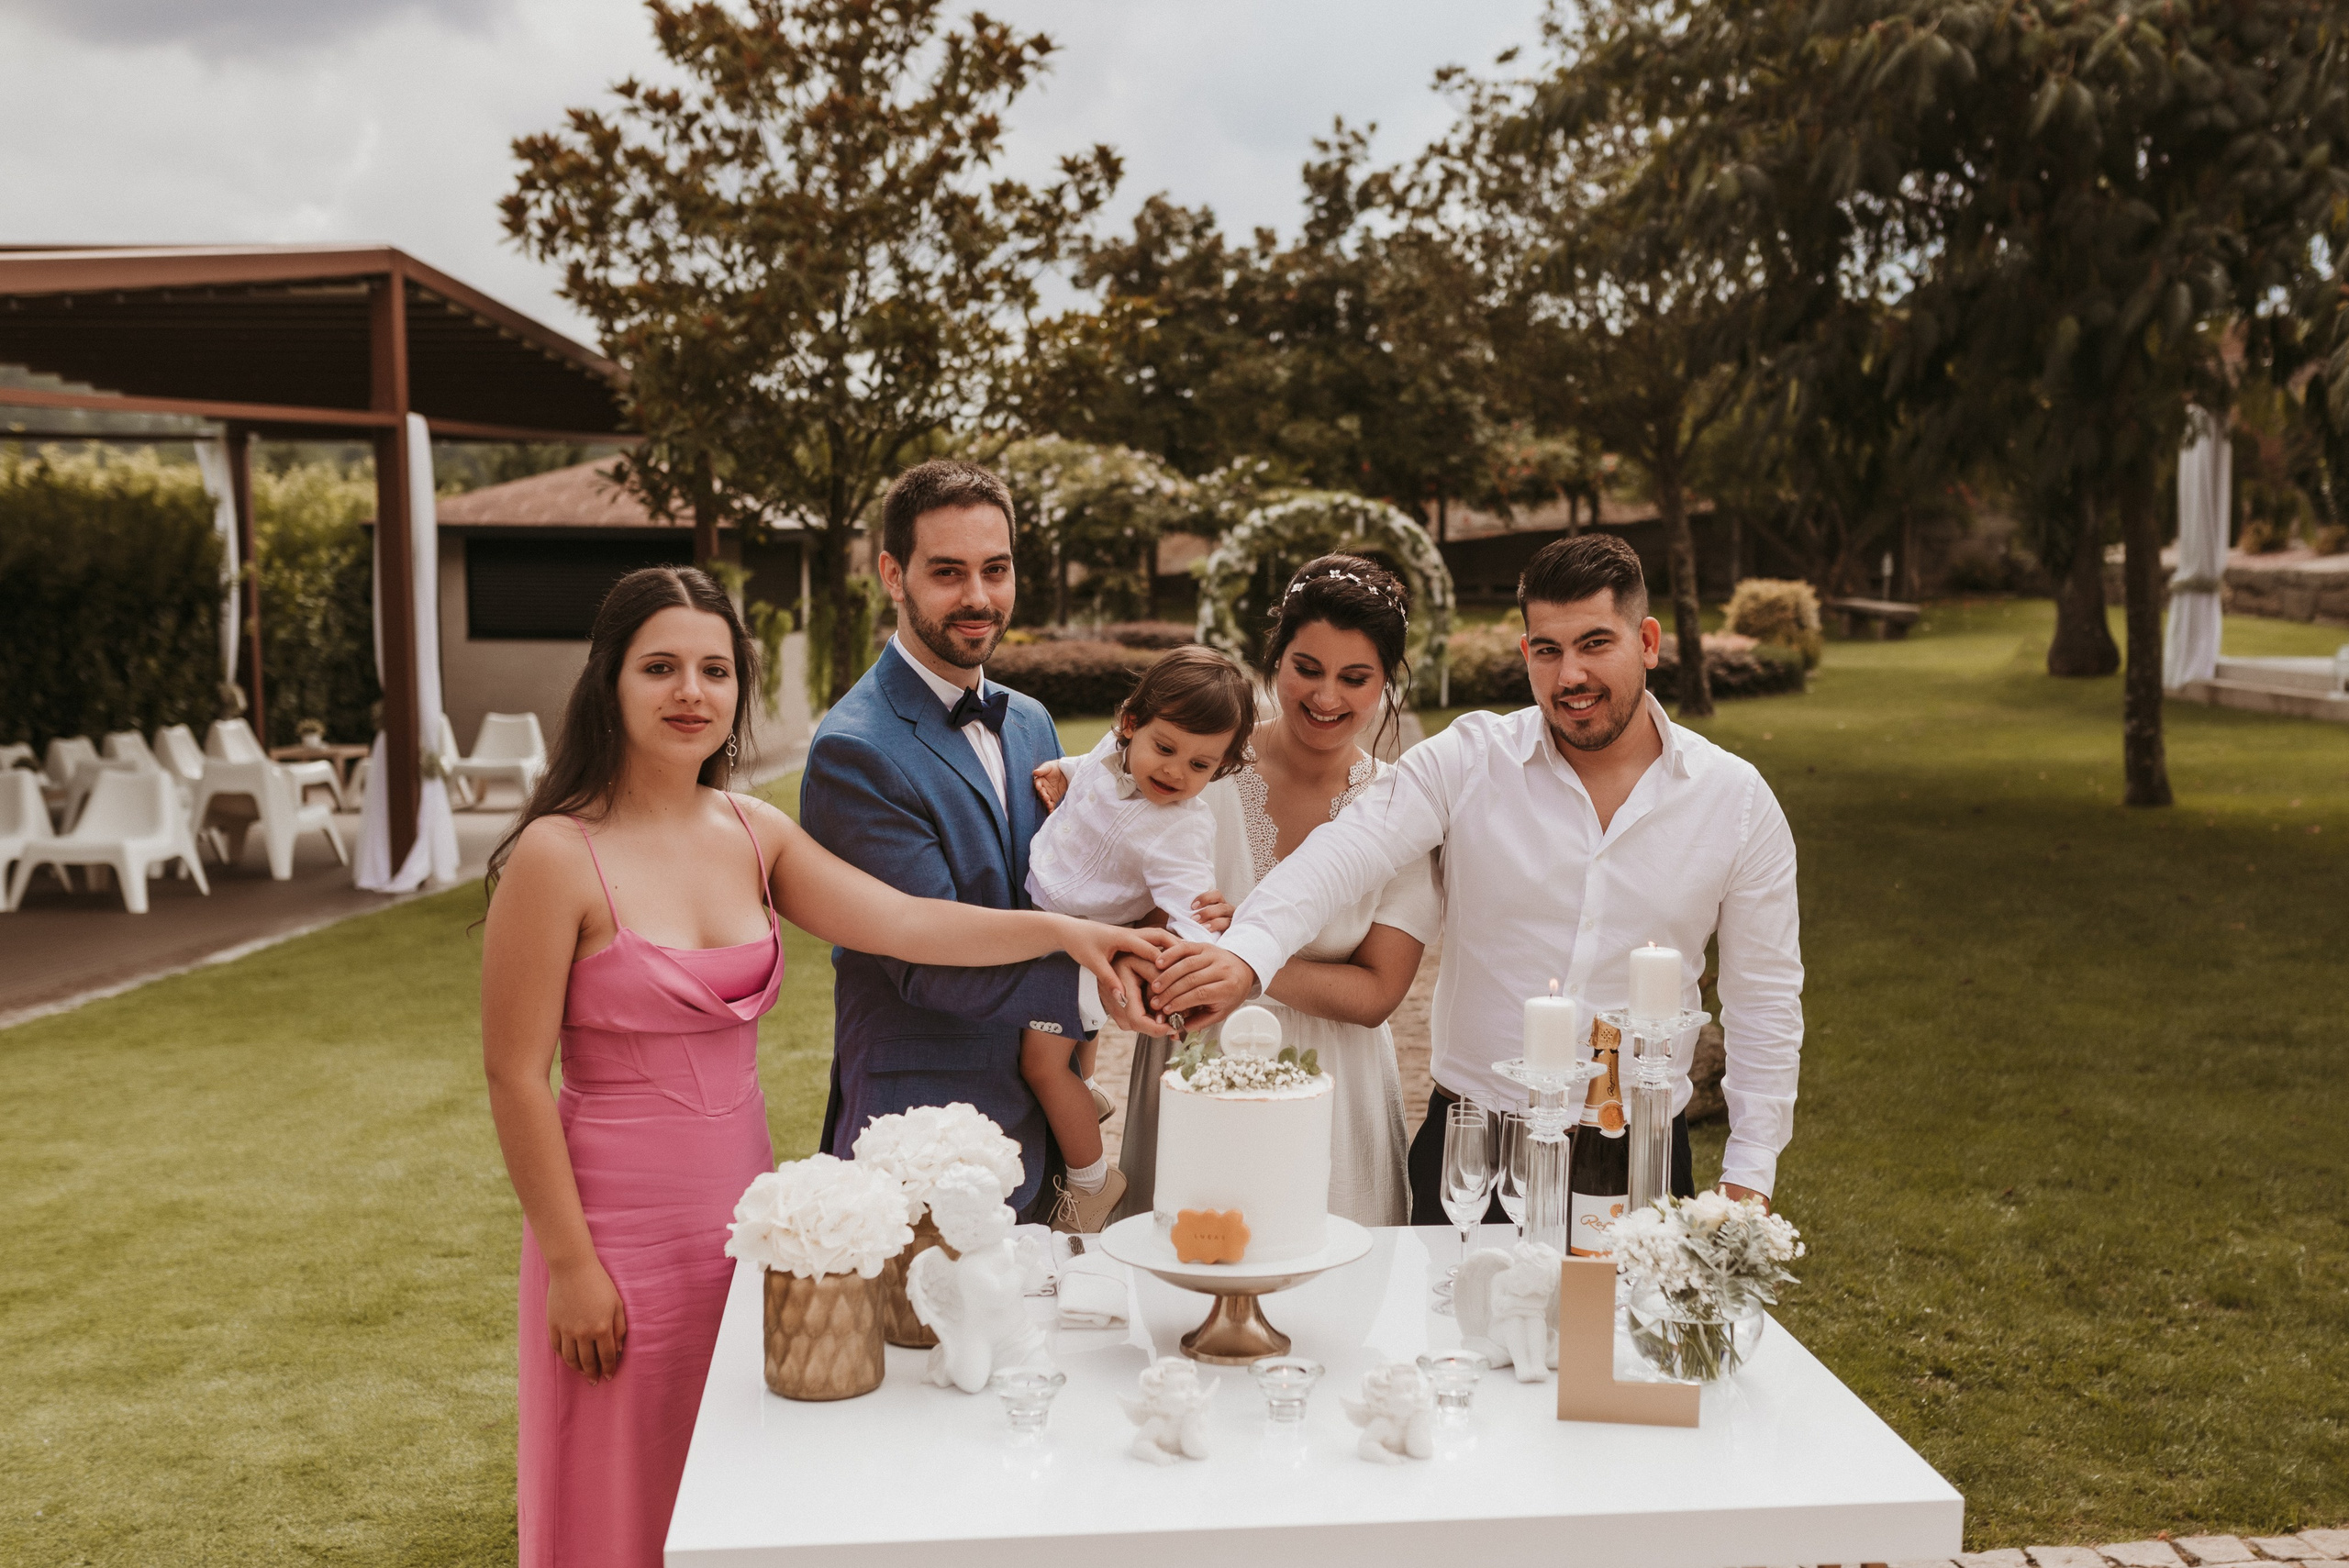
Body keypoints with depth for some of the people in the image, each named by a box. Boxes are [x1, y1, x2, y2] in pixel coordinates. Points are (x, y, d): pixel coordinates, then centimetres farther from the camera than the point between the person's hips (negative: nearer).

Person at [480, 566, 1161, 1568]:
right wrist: (570, 1263, -12)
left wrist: (1064, 932, -23)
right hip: (620, 1224, -5)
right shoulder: (559, 855, -15)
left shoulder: (755, 835, 3)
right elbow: (515, 1076, -13)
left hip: (742, 1206, 6)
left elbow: (902, 922, -9)